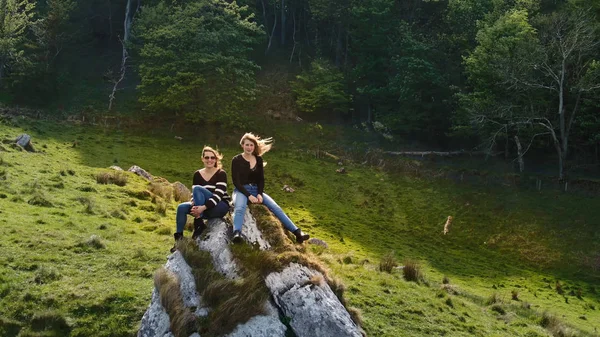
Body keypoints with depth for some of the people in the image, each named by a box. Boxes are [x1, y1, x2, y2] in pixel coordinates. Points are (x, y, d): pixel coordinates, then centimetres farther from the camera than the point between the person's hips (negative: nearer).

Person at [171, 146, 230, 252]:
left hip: (220, 207, -5)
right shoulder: (197, 174, 6)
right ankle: (178, 239, -20)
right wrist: (194, 205, -22)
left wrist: (204, 207, -32)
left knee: (198, 188, -27)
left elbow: (218, 195, -19)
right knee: (181, 207, -22)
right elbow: (193, 194, 1)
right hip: (205, 209, 5)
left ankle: (199, 223, -29)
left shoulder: (221, 174, -8)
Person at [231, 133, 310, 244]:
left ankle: (297, 232, -24)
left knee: (276, 208, -16)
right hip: (241, 191, -4)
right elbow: (236, 181, -9)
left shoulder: (258, 159, 10)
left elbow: (261, 179, 10)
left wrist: (259, 194, -9)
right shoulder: (236, 160, -3)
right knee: (239, 208, -39)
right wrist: (249, 195, -19)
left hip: (256, 190, 4)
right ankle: (237, 234, -62)